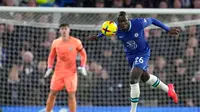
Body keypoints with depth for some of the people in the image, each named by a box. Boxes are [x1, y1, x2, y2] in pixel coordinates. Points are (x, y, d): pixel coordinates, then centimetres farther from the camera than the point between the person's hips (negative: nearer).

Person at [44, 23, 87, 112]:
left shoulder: (76, 42, -6)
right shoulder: (55, 42, 1)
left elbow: (83, 54, 5)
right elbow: (51, 56, 14)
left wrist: (82, 67, -7)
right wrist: (50, 68, 1)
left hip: (71, 73, -2)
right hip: (58, 72, 2)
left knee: (71, 95, -6)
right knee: (52, 94, 3)